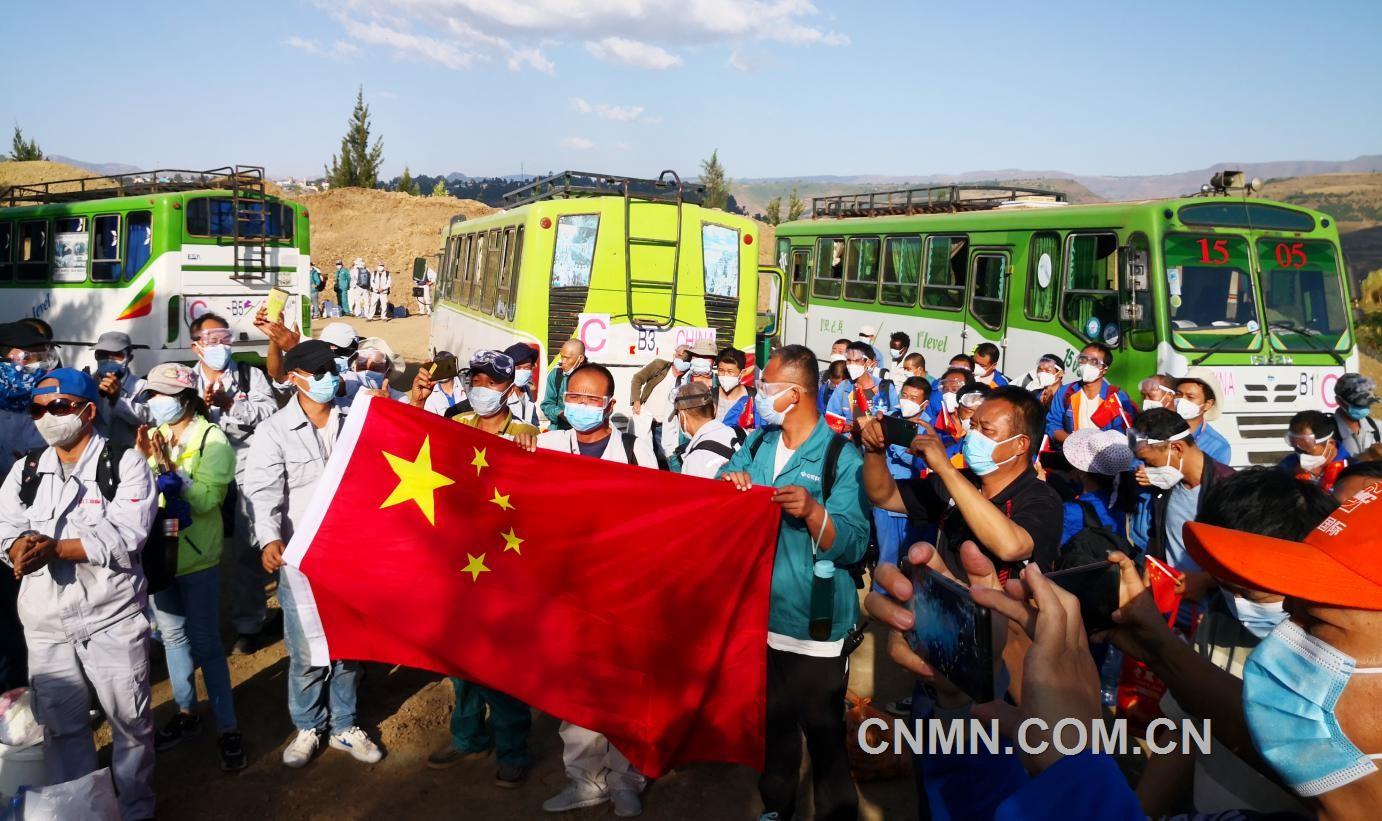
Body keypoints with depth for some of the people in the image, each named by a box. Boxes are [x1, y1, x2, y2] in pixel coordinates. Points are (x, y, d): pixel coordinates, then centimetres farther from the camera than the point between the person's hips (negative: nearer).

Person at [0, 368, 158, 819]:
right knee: (61, 725, 16)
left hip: (112, 618, -4)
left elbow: (125, 537, -17)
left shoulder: (126, 464, -6)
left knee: (130, 721, 7)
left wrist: (53, 548, -25)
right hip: (45, 621, 4)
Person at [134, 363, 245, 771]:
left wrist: (168, 468, -26)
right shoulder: (151, 437, 6)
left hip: (196, 556, -6)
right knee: (172, 635, 16)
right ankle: (186, 712, 31)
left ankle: (226, 727, 6)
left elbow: (206, 499, -20)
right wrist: (144, 460, -17)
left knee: (205, 644, -4)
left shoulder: (212, 440, -10)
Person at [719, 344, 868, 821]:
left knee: (823, 730, 5)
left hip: (814, 622, -6)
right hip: (760, 611, 6)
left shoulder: (841, 456, -14)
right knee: (772, 720, 22)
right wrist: (728, 482, -15)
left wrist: (813, 510, -37)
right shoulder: (758, 443, 6)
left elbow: (853, 545, -20)